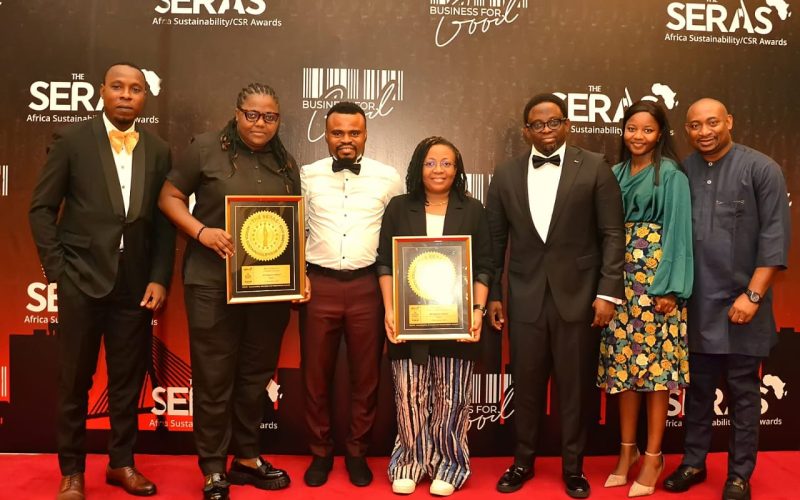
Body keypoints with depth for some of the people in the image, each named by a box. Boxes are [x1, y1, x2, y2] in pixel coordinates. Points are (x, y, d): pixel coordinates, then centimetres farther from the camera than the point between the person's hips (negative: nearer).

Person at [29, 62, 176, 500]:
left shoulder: (158, 151, 7)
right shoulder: (72, 140, 1)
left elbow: (164, 221, 6)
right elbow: (41, 208, 1)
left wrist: (159, 279, -2)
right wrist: (57, 269, -7)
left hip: (136, 284, 2)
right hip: (82, 280, -2)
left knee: (128, 380, 9)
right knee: (74, 381, 8)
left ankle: (121, 463, 25)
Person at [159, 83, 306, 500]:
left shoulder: (285, 162, 11)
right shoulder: (206, 148, -2)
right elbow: (169, 196, -1)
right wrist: (201, 231, -17)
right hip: (213, 281, -4)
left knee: (256, 374, 13)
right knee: (214, 376, 4)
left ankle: (247, 457, 29)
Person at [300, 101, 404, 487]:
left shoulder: (388, 177, 2)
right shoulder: (308, 175, 4)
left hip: (367, 286, 0)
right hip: (318, 284, 1)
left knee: (366, 374, 8)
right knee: (315, 373, 8)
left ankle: (357, 452, 26)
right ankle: (320, 452, 26)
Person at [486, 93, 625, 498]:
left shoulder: (594, 168, 0)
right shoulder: (505, 175, 6)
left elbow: (612, 234, -3)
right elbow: (496, 240, 8)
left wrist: (608, 291, -9)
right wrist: (493, 294, 6)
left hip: (578, 296, -1)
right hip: (525, 298, 2)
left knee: (576, 387, 8)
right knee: (526, 385, 10)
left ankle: (572, 467, 26)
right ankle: (523, 461, 28)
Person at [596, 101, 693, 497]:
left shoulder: (671, 174, -3)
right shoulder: (616, 173, 11)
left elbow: (677, 230, -8)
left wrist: (670, 287, -15)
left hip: (656, 276, -4)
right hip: (621, 277, 5)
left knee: (654, 363, 0)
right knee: (623, 362, 7)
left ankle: (653, 456, 11)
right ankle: (627, 449, 19)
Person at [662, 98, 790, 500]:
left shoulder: (761, 169, -4)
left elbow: (775, 236, -8)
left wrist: (753, 295, -14)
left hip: (739, 303, -3)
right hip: (695, 305, 3)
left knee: (742, 392, 9)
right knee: (698, 388, 14)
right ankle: (693, 462, 28)